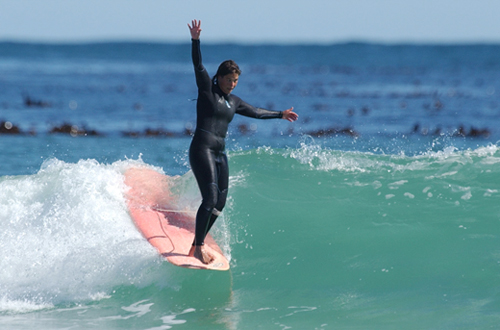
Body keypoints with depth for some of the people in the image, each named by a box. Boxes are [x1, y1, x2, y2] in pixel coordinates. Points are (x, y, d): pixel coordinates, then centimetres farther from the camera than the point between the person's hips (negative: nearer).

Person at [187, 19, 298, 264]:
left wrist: (280, 115, 37)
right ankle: (198, 247, -11)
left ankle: (196, 246, 15)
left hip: (220, 154, 8)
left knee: (219, 203, 6)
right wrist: (195, 41, -31)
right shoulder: (207, 89, -3)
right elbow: (198, 66, -17)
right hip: (201, 149, -8)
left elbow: (255, 112, 31)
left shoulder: (233, 102, 17)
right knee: (210, 198, -16)